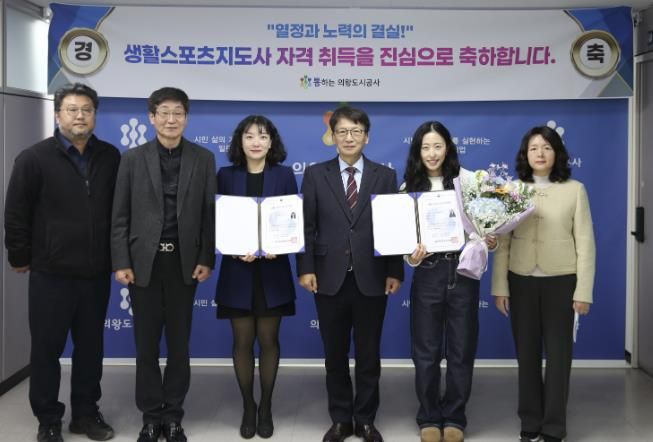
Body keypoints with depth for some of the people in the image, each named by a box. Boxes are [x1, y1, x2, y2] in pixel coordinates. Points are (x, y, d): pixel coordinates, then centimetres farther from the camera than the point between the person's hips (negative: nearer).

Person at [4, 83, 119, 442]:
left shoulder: (110, 157, 4)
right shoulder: (35, 158, -6)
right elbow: (15, 214, -3)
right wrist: (20, 258, 0)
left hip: (96, 273, 3)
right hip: (51, 273, -3)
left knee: (90, 347, 13)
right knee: (46, 348, 6)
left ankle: (86, 412, 28)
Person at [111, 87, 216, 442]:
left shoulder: (203, 159, 4)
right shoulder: (132, 159, 3)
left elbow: (209, 213, 2)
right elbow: (120, 216, 1)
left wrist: (206, 259, -4)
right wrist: (121, 262, -6)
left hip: (184, 262, 0)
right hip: (143, 261, 0)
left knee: (179, 343, 8)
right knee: (146, 344, 7)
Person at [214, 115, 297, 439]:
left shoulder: (284, 175, 2)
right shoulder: (226, 176, 2)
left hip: (273, 270, 0)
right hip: (237, 270, 0)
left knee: (268, 340, 6)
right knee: (243, 341, 6)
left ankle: (266, 406, 21)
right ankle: (247, 406, 21)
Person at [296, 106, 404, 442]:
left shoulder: (385, 176, 6)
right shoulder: (315, 175, 6)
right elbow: (306, 226, 2)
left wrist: (394, 272, -4)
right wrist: (305, 268, -6)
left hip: (371, 279, 0)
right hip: (330, 279, 0)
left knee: (369, 354, 9)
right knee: (335, 354, 9)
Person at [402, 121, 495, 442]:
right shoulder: (409, 187, 4)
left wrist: (490, 241, -17)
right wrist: (412, 257, -18)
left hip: (463, 271, -1)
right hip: (428, 273, 1)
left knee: (461, 349, 9)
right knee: (426, 351, 8)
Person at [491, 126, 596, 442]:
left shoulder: (574, 190, -1)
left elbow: (585, 243, -2)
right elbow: (502, 243, 3)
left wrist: (583, 291, -5)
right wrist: (499, 287, -1)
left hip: (561, 282, -1)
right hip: (521, 282, 2)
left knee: (558, 353, 5)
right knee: (526, 353, 9)